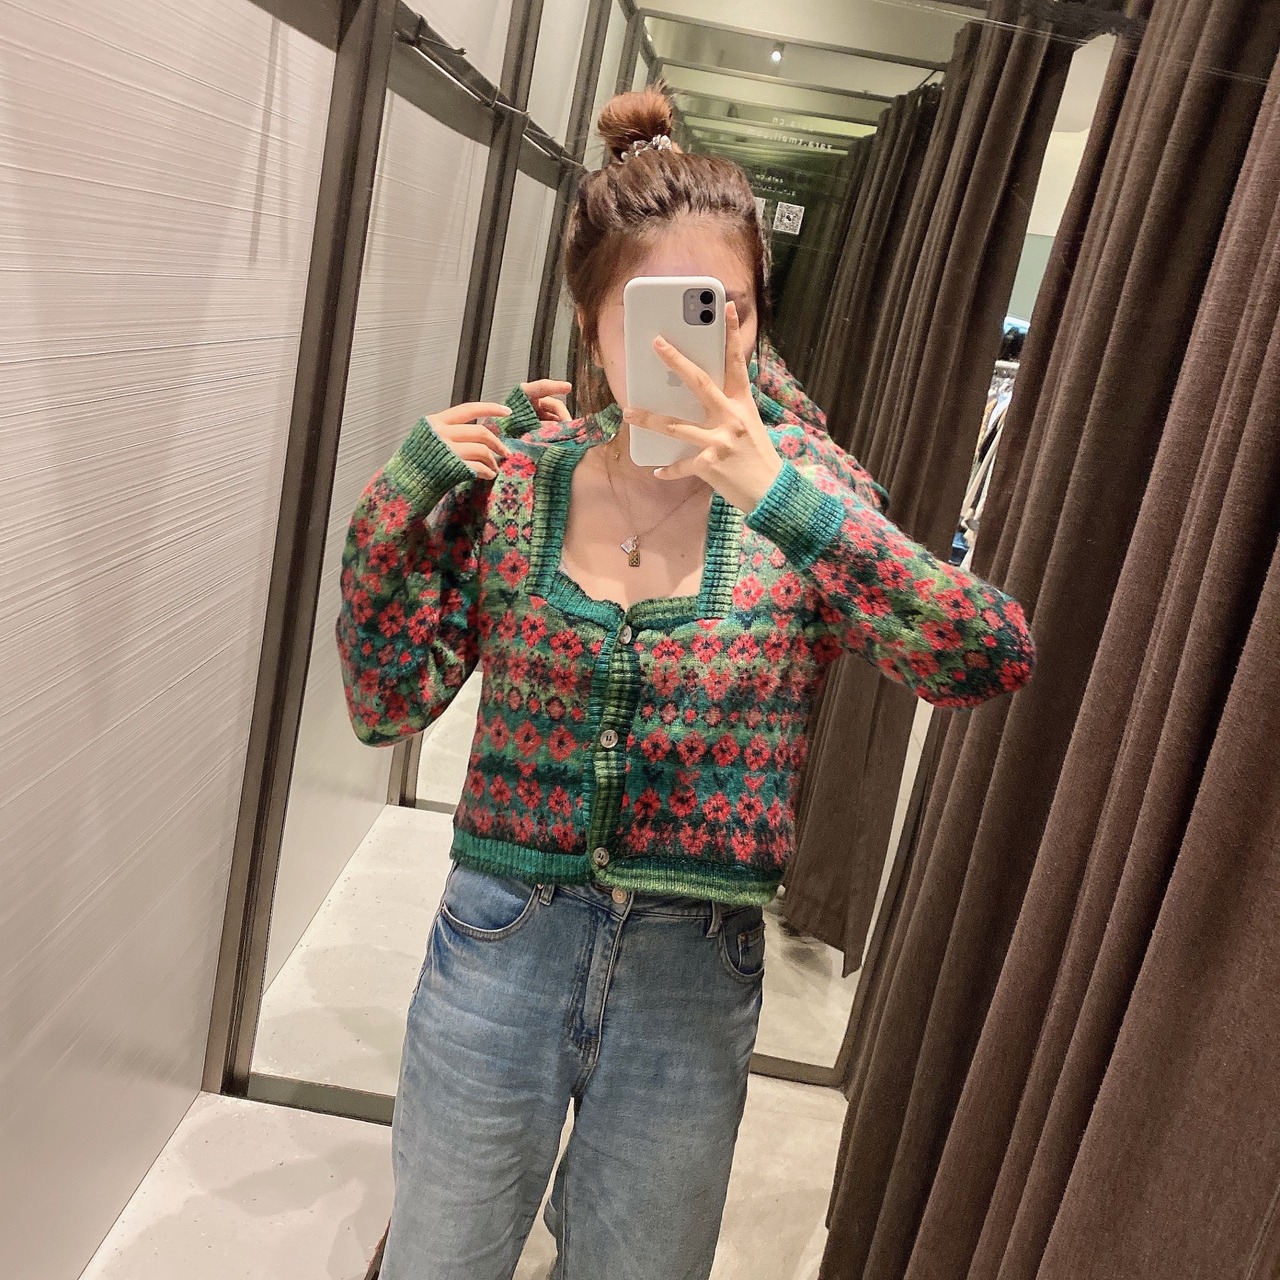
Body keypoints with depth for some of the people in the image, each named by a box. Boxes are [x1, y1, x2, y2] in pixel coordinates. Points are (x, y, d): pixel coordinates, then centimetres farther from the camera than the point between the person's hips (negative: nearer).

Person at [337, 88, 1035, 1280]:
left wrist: (790, 499, -32)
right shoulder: (512, 473, -6)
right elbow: (388, 702, -2)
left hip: (695, 971, 0)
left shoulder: (801, 486, -9)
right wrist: (397, 498, -16)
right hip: (500, 944, 1)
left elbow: (993, 661, -21)